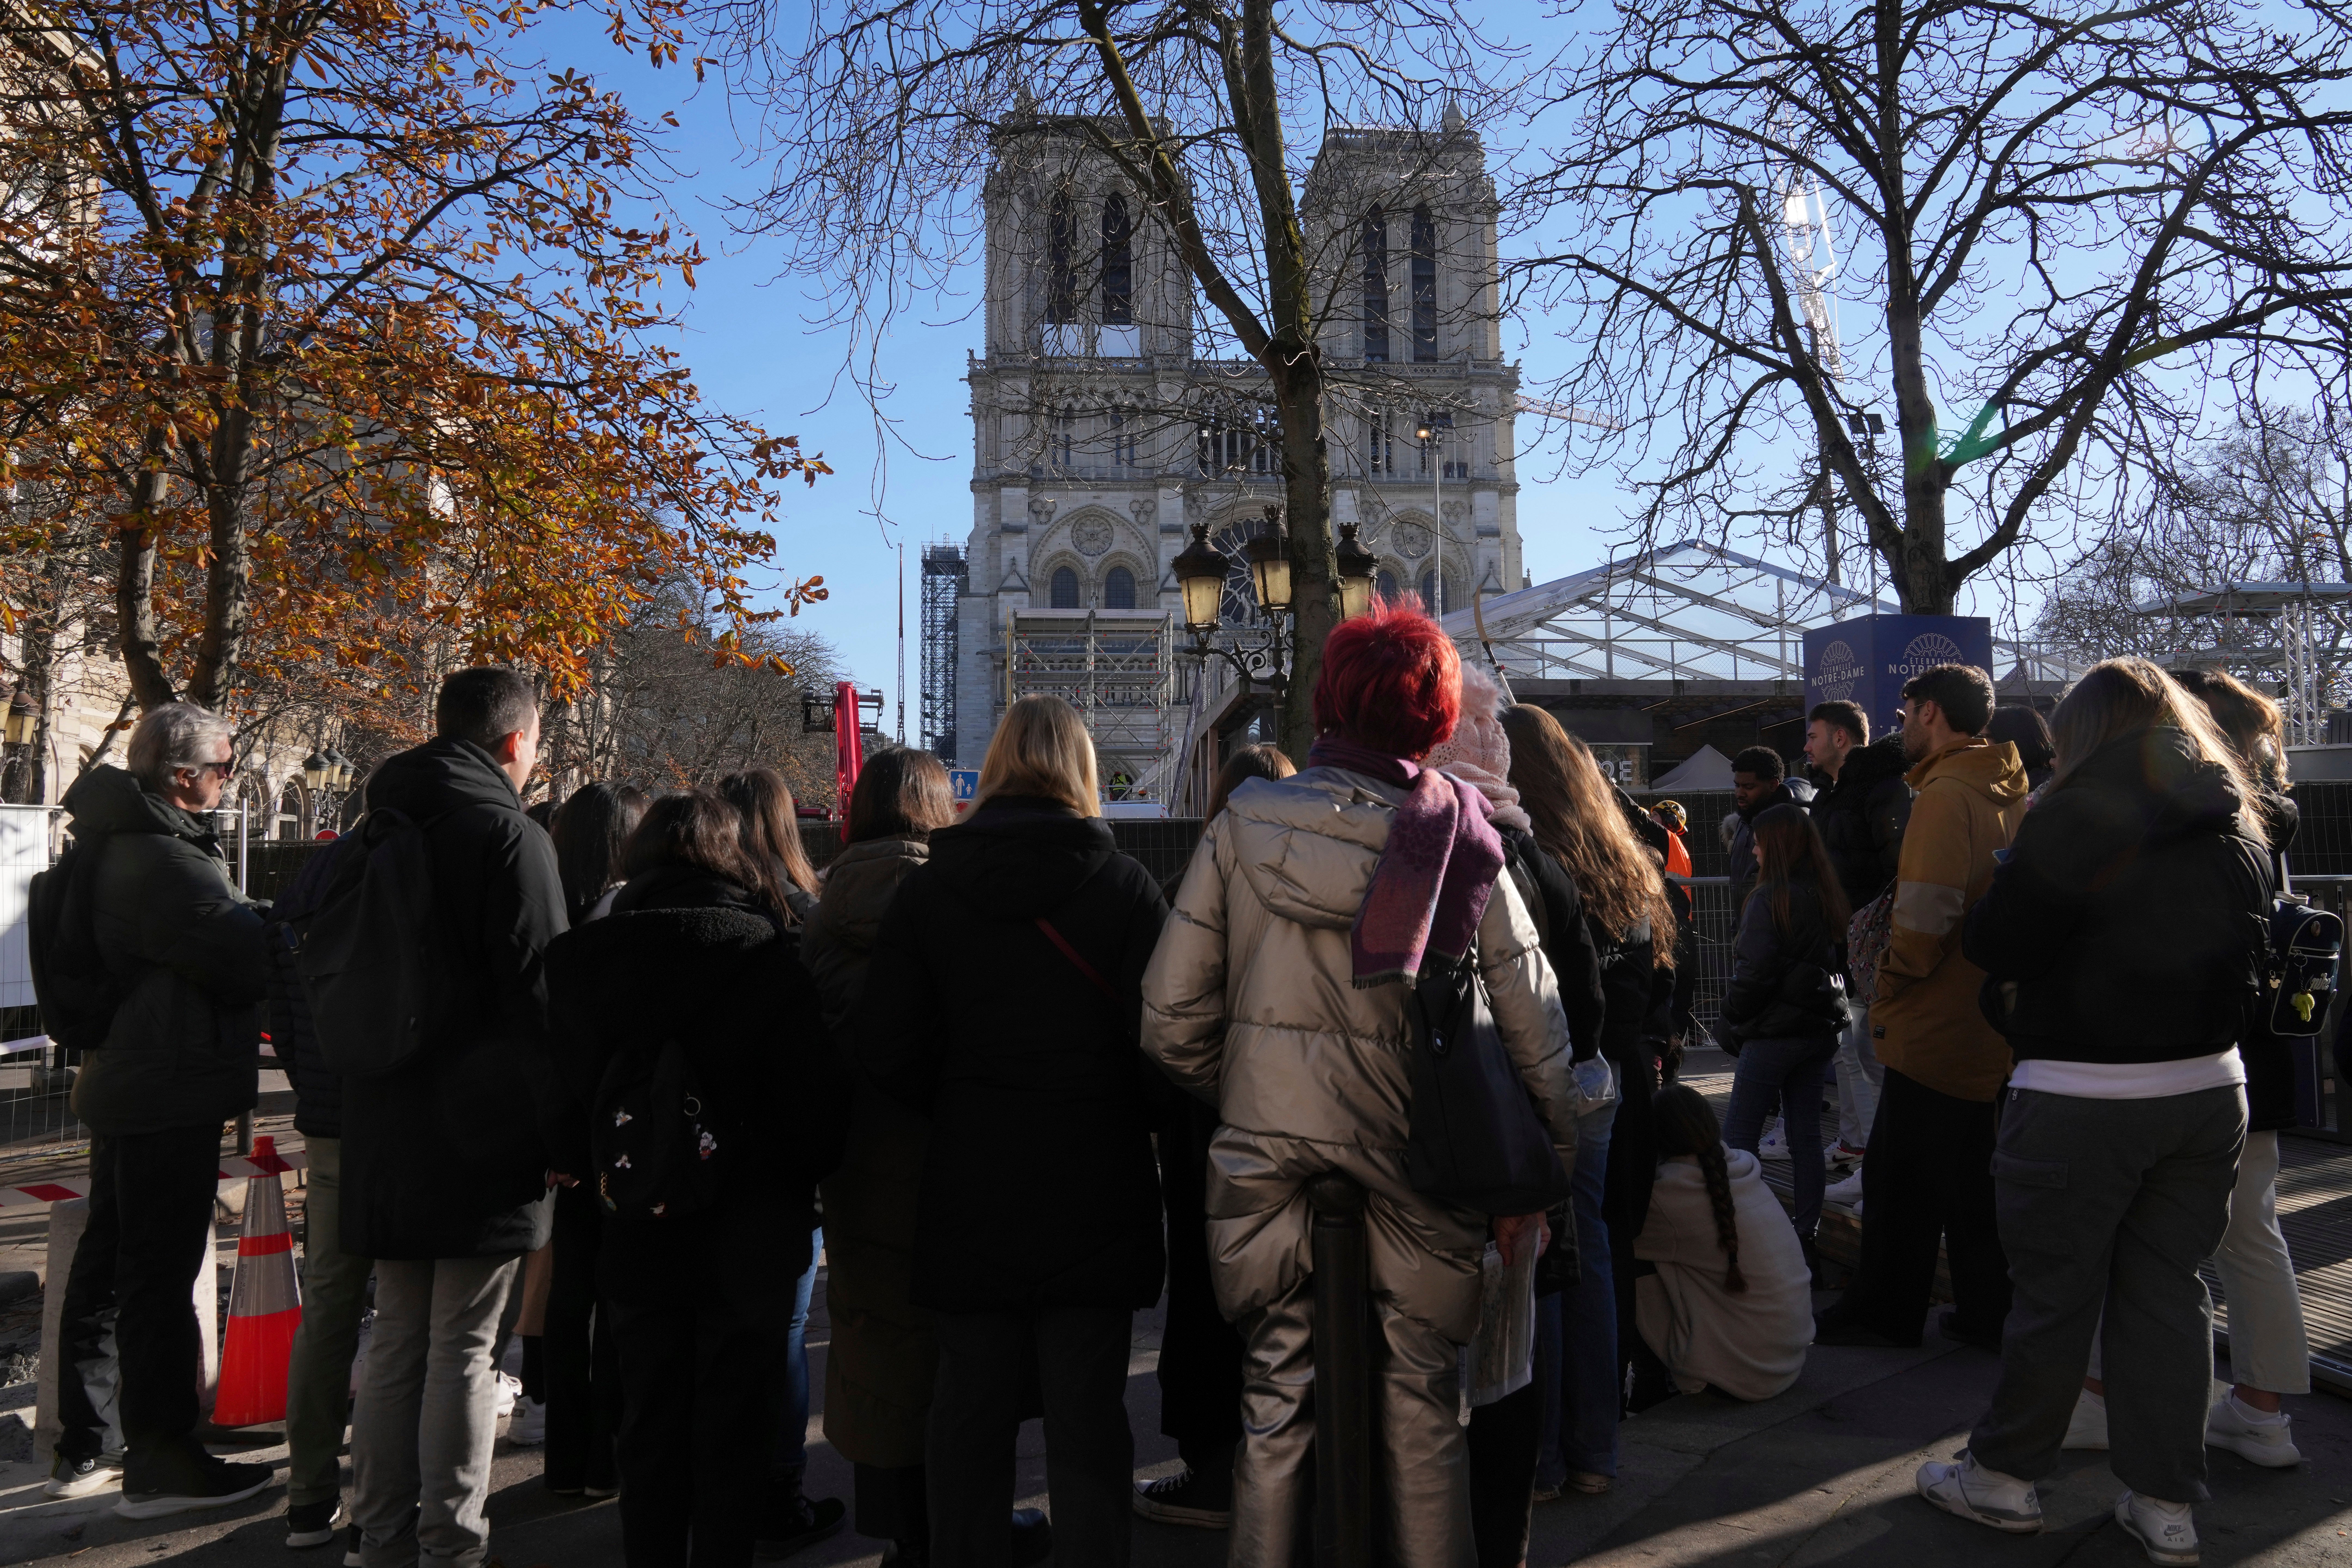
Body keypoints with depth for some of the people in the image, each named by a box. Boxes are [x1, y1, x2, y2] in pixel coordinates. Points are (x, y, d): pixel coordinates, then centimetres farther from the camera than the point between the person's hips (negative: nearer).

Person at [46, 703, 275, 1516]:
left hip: (122, 1085, 11)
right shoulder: (165, 861, -23)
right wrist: (277, 932, -3)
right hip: (170, 1093, -10)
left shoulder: (112, 847, 10)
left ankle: (82, 1449, 29)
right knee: (161, 1277, -2)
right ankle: (162, 1463, 8)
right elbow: (247, 960, -24)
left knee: (106, 1266, 18)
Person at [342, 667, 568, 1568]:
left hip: (385, 1131, 7)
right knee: (462, 1350, 1)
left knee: (396, 1342, 16)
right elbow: (539, 994, -17)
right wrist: (559, 1129, -10)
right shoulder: (511, 835, -12)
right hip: (482, 1134, -7)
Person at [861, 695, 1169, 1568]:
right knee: (1086, 1415, 9)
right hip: (1094, 1193, -2)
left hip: (969, 1189, 2)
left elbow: (889, 1051, -3)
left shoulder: (928, 887, -1)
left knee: (970, 1407, 16)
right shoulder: (1124, 884, -8)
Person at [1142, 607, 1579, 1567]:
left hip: (1265, 1164, 1)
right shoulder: (1460, 846, -5)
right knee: (1422, 1410, 15)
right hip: (1419, 1173, 0)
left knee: (1276, 1399, 15)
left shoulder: (1242, 828, -4)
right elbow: (1537, 1034, -3)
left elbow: (1170, 1019, -4)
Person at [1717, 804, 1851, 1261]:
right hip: (1820, 1029, 8)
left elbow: (1754, 973, -17)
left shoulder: (1770, 898, -16)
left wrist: (1732, 1022, -4)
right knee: (1806, 1133, 11)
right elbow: (1839, 961, 16)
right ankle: (1806, 1231, 16)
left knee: (1739, 1134, 0)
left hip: (1775, 1031, -7)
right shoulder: (1829, 897, 7)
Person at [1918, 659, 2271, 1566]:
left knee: (2056, 1290, 5)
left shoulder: (2077, 816, -15)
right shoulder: (2237, 829, 7)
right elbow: (2256, 962, 16)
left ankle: (2005, 1477, 21)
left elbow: (1994, 946, -15)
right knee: (2171, 1290, 13)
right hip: (2210, 1089, 6)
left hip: (2083, 1099, -6)